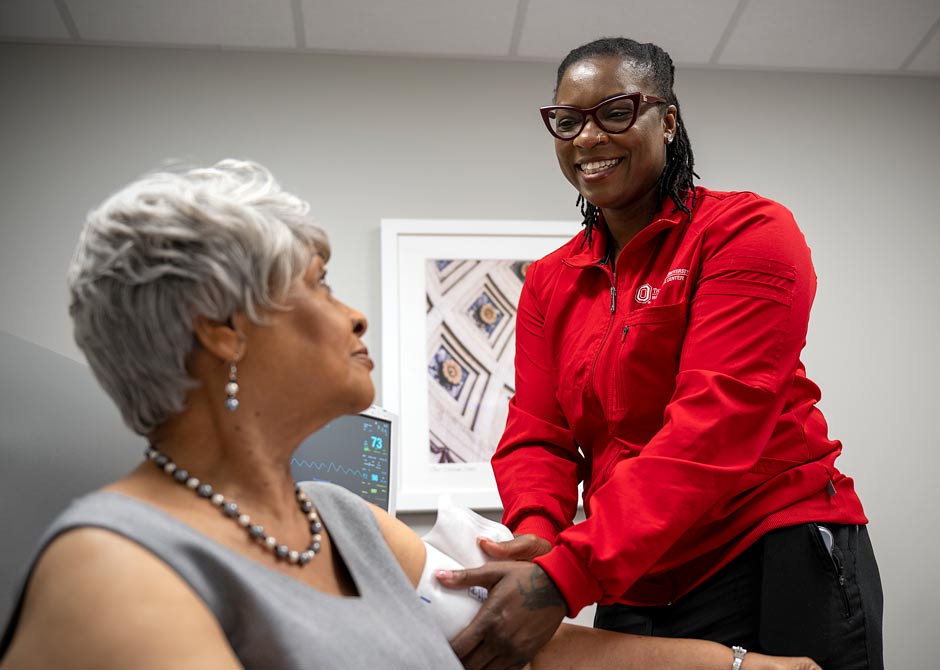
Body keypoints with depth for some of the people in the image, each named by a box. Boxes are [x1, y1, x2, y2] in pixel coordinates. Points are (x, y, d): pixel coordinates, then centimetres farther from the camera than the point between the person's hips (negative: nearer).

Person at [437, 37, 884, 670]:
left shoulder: (750, 232, -10)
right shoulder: (548, 283, 8)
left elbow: (714, 425, -22)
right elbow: (537, 435, 1)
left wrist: (565, 574, -31)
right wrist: (535, 534, -23)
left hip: (777, 564, -5)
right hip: (630, 589, 5)